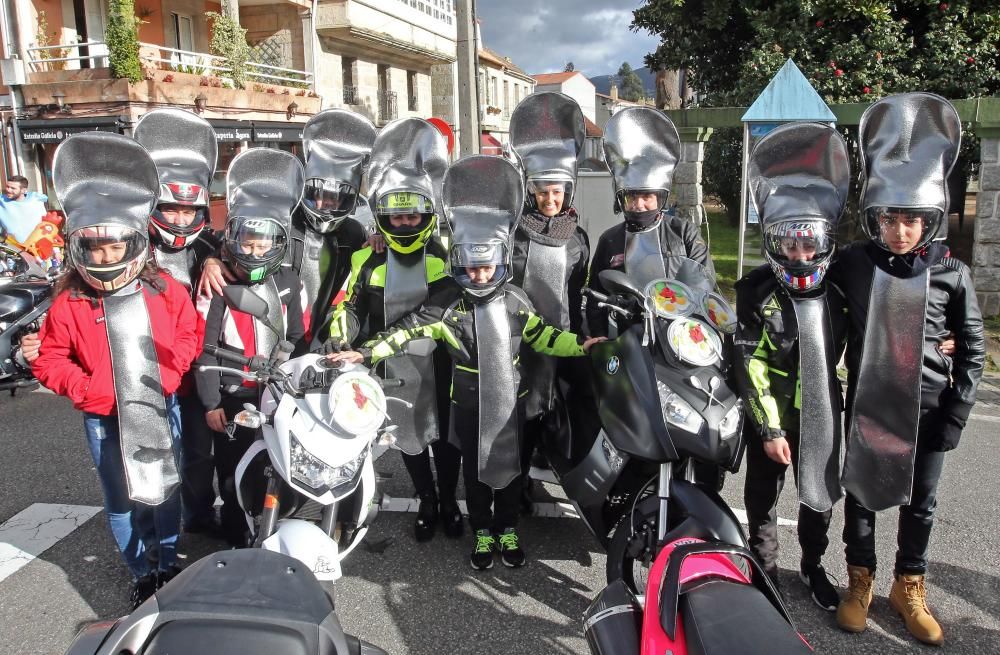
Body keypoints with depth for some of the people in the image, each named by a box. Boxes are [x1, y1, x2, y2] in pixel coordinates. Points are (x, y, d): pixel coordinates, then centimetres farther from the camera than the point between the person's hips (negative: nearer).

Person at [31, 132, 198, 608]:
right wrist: (83, 388, -18)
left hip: (159, 408, 1)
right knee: (120, 499, 11)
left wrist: (168, 374, -13)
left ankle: (170, 564, 35)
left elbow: (188, 333, 1)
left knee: (165, 489, 15)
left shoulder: (164, 290, -7)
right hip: (104, 417, -1)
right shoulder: (69, 303, -9)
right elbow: (49, 358, -4)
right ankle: (141, 575, 28)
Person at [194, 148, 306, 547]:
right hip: (232, 398, -3)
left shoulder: (287, 282, 5)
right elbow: (205, 348, -7)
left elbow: (297, 339, 10)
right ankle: (235, 540, 24)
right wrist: (210, 403, -8)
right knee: (232, 475, 7)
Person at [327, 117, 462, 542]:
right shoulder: (368, 260, -1)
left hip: (438, 364, -1)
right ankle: (426, 503, 33)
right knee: (408, 437, 13)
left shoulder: (445, 256, -2)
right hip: (392, 368, 1)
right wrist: (341, 344, -8)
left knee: (444, 434, 10)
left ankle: (449, 500, 32)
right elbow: (352, 310, 6)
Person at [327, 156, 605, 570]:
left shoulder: (514, 301, -2)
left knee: (510, 466, 12)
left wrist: (579, 345, -4)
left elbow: (541, 335, 5)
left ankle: (508, 529, 31)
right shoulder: (447, 304, -10)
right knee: (475, 469, 11)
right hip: (468, 403, -1)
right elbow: (408, 330, -14)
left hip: (509, 399, 2)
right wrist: (364, 353, -22)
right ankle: (483, 532, 29)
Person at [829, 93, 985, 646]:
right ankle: (860, 581, 32)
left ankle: (909, 588, 33)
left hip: (927, 409, 1)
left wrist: (957, 412, -5)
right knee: (861, 494, 12)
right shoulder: (851, 264, -8)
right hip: (868, 405, 0)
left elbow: (972, 348, 1)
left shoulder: (951, 274, -7)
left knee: (920, 502, 14)